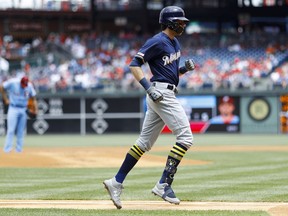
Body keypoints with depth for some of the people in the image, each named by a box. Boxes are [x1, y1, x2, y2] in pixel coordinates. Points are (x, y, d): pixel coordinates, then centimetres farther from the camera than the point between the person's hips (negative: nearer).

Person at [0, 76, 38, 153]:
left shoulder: (29, 86, -2)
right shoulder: (12, 83, -12)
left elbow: (33, 97, 7)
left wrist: (36, 109, -3)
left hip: (23, 110, 4)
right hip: (13, 108, -4)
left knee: (21, 131, 4)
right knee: (11, 130, -10)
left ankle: (19, 149, 9)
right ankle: (7, 149, -8)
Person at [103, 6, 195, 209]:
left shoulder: (175, 43, 18)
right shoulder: (157, 41, -10)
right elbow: (134, 64, -14)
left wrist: (185, 68, 6)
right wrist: (148, 87, -24)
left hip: (167, 95, 10)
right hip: (162, 93, -10)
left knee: (145, 142, 9)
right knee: (185, 137, -12)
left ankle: (116, 183, 10)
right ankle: (164, 185, -13)